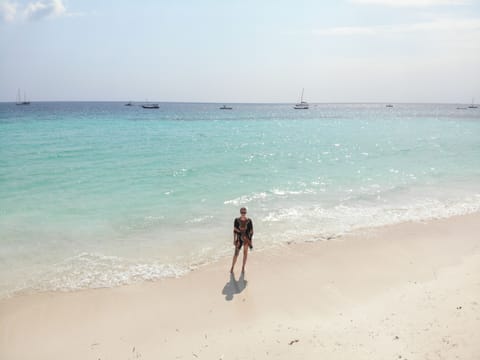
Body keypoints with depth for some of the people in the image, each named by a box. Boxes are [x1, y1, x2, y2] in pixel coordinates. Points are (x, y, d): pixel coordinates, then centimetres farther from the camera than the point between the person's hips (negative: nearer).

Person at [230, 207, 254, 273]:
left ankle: (243, 267, 21)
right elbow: (235, 230, 0)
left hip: (246, 238, 0)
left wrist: (250, 240, -5)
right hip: (239, 238, 0)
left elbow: (251, 231, -3)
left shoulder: (249, 221, -9)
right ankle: (232, 267, 11)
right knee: (236, 253, 0)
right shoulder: (237, 220, -7)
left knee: (245, 253, 6)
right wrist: (234, 239, 0)